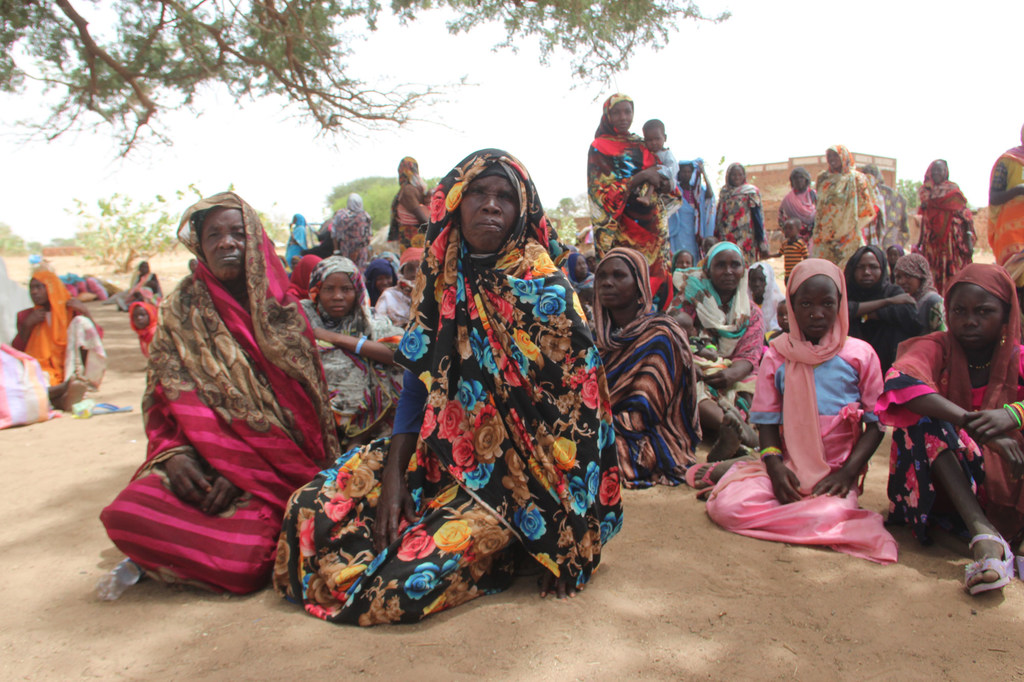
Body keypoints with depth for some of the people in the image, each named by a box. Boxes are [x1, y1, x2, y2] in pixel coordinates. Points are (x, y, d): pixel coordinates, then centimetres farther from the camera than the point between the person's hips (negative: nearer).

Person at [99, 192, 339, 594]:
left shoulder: (281, 309, 1)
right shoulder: (180, 311, 7)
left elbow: (297, 399, -3)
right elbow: (164, 398, 6)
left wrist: (245, 470, -15)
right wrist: (174, 453, -15)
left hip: (278, 463, -2)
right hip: (203, 459, 2)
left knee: (241, 563, -25)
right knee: (125, 516, -25)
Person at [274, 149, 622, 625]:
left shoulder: (546, 295, -13)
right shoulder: (444, 283, 3)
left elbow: (573, 417, -15)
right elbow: (418, 380, 6)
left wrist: (560, 544, -17)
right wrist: (394, 471, -7)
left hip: (510, 471, -6)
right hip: (439, 454, 6)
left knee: (410, 578, -22)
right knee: (311, 511, -4)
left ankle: (502, 549, 7)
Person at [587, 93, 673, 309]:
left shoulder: (641, 144, 17)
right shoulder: (599, 148, 1)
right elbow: (604, 192, -9)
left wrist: (662, 178, -4)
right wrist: (642, 177, -15)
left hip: (651, 224, 6)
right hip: (620, 230, -5)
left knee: (658, 279, 0)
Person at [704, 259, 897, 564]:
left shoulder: (859, 354, 4)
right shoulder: (778, 354, 6)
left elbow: (876, 423, 4)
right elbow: (767, 419, 6)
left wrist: (847, 472, -10)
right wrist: (774, 466, -12)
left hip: (836, 472, 0)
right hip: (787, 466, 0)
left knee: (827, 516, -34)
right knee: (728, 505, -26)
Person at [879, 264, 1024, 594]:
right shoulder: (937, 349, -4)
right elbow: (899, 383, -29)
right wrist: (975, 425, -39)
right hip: (943, 483, -1)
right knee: (922, 415, -27)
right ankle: (982, 533, -39)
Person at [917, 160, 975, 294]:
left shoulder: (953, 190, 2)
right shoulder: (926, 193, 13)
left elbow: (965, 216, -2)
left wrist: (969, 241, -10)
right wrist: (921, 242, 14)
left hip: (951, 241, -3)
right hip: (932, 243, 3)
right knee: (933, 276, 1)